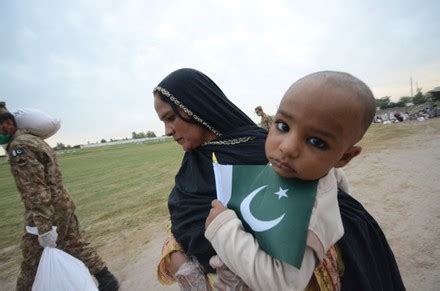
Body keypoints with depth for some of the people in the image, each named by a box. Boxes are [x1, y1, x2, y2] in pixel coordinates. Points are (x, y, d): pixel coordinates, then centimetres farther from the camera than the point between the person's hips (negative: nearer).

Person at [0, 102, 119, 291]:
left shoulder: (18, 146, -17)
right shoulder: (33, 139, 13)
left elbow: (36, 191, -23)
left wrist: (44, 228, -24)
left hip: (49, 212, -9)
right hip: (63, 206, 9)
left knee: (33, 262, 9)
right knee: (76, 245, 17)